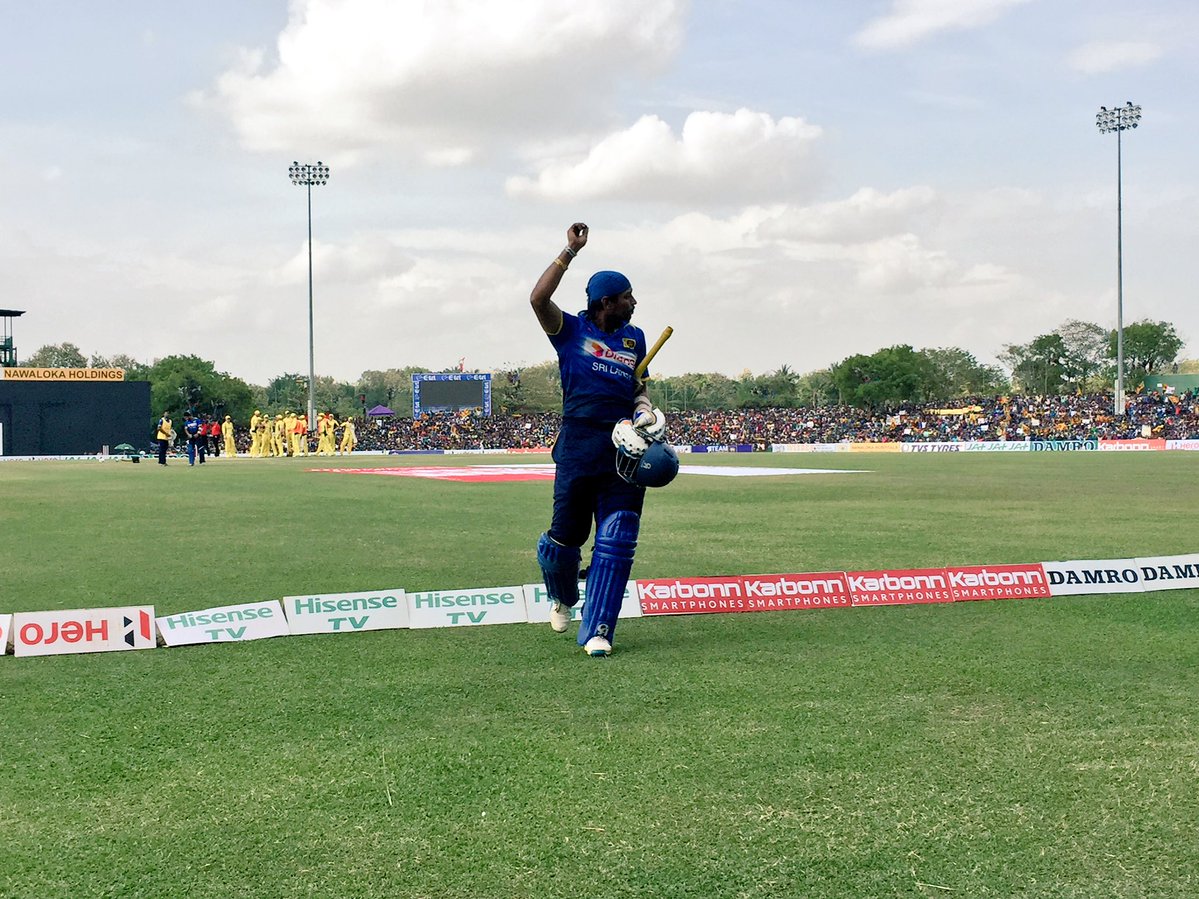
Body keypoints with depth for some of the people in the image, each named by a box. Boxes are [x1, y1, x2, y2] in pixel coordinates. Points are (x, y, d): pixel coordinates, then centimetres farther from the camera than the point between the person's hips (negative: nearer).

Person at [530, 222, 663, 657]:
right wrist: (570, 251, -12)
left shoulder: (634, 338, 15)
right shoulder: (571, 330, 2)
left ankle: (597, 630, 3)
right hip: (579, 445, -3)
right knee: (565, 536, 4)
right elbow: (538, 299, -15)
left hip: (624, 449, 3)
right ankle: (562, 598, 36)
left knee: (616, 543, -3)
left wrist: (646, 410, 1)